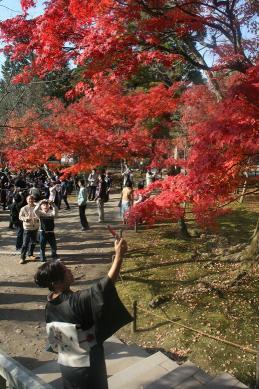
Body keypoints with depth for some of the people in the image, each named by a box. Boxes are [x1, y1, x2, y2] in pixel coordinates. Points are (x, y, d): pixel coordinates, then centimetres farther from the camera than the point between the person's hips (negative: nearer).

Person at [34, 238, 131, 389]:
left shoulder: (50, 306, -6)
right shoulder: (77, 301, -30)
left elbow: (54, 342, 8)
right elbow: (106, 285, -34)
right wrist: (119, 256, -33)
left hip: (66, 365, 7)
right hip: (87, 367, -7)